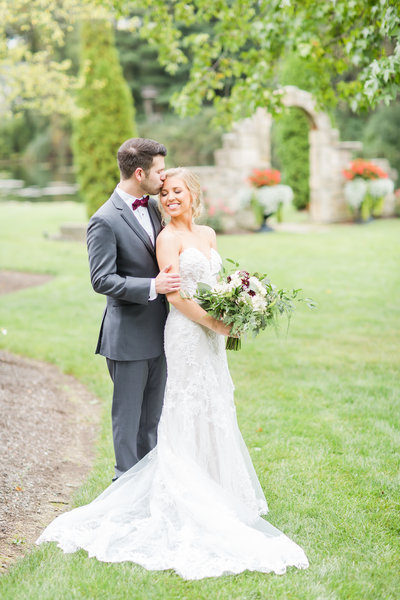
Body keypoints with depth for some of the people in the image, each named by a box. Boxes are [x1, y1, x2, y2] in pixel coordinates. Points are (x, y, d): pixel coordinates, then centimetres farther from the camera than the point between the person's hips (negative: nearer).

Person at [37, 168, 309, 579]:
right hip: (186, 332, -7)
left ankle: (212, 484, 28)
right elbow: (174, 294, -16)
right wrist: (215, 323, -16)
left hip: (211, 332, 8)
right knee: (190, 408, -2)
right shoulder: (168, 238, -10)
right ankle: (186, 495, 9)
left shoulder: (208, 234, 12)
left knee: (215, 409, 14)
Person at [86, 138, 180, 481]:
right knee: (128, 414, 5)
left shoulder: (153, 206, 8)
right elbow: (102, 281, -20)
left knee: (153, 414, 18)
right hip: (128, 336, -8)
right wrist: (152, 287, -27)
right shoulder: (105, 221, -16)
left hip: (158, 331, 8)